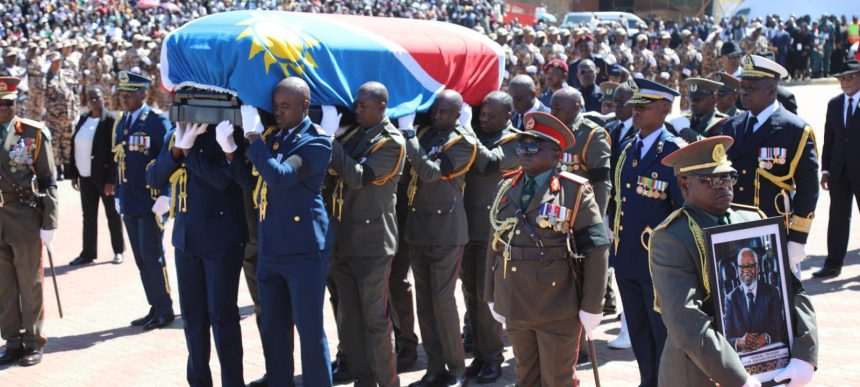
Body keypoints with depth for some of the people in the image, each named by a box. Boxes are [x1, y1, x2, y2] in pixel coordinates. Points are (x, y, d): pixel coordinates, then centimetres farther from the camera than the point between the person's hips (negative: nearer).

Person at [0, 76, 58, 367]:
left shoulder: (34, 133, -2)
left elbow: (48, 181, -2)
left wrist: (49, 223, -6)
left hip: (25, 217, -3)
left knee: (30, 283, 6)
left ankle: (33, 342, 16)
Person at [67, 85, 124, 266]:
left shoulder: (111, 120, -11)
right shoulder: (83, 119, 9)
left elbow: (116, 152, -15)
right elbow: (75, 147, 12)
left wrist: (111, 180, -18)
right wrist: (73, 173, 7)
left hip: (104, 176, -6)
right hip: (86, 176, 6)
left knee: (112, 214, 7)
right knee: (88, 216, 11)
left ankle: (119, 251, 18)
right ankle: (88, 253, 17)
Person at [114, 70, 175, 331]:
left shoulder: (157, 121, -8)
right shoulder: (121, 123, 13)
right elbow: (119, 160, 18)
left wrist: (164, 196, -16)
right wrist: (118, 194, 16)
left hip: (151, 202, -7)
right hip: (129, 203, 7)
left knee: (152, 258, -4)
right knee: (141, 259, 10)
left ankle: (165, 311, 7)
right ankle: (155, 308, 18)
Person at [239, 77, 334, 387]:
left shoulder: (317, 141, -10)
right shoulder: (271, 136, 12)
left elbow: (280, 176, -22)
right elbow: (254, 182, 15)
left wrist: (254, 140, -12)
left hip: (304, 248, -7)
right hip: (269, 247, 7)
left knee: (309, 329, -1)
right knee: (272, 327, 13)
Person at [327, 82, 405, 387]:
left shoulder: (391, 142, -9)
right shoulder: (352, 134, 13)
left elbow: (359, 177, -18)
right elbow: (336, 171, 14)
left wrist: (331, 143, -17)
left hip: (372, 241, -7)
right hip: (343, 239, 7)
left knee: (375, 319, -1)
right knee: (348, 317, 11)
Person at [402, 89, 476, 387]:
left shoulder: (463, 142, -9)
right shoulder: (425, 134, 11)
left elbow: (430, 172, -19)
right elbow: (415, 172, 15)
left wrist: (409, 140, -17)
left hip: (446, 230, -6)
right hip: (418, 227, 7)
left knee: (442, 299, -6)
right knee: (424, 300, 7)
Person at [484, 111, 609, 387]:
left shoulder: (575, 192, -8)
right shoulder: (507, 188, 8)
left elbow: (596, 248, -9)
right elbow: (496, 244, 12)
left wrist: (592, 307, -11)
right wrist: (492, 296, 13)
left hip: (559, 311, -5)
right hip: (515, 308, 5)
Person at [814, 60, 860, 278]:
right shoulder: (834, 104, 10)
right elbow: (829, 139, 11)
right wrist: (825, 168, 4)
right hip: (839, 171, 4)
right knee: (838, 218, 6)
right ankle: (833, 264, 10)